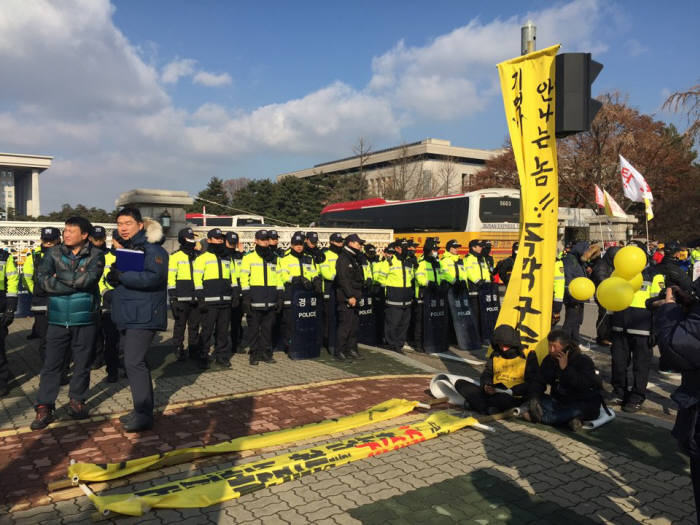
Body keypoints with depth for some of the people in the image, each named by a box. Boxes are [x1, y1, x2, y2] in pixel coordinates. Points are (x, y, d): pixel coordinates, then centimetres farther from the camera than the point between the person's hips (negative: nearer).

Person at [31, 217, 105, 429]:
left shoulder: (96, 255, 0)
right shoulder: (53, 253, 5)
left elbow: (89, 279, -17)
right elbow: (41, 278, -9)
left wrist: (60, 277, -9)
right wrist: (76, 282, -14)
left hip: (85, 318, -1)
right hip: (58, 318, 1)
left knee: (82, 363, 10)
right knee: (51, 364, 3)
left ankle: (76, 401, 26)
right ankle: (44, 407, 14)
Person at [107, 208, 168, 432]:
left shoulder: (152, 249, -13)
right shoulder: (126, 248, 17)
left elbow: (153, 277, -28)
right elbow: (116, 276, 18)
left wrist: (122, 275, -22)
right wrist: (112, 276, -6)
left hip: (143, 316, -10)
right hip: (127, 315, 10)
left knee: (134, 362, -12)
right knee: (132, 361, 16)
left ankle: (144, 416, -3)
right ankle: (142, 409, 28)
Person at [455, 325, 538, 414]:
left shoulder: (527, 356, 3)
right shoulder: (495, 355, 16)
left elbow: (532, 383, 0)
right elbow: (486, 375, 17)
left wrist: (512, 391, -15)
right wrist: (485, 386, -8)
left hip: (513, 398, -5)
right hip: (494, 393, 5)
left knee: (503, 398, -45)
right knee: (459, 383, -13)